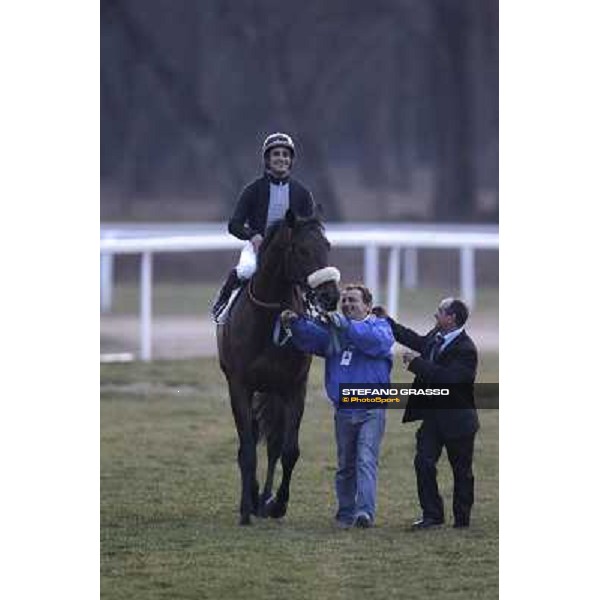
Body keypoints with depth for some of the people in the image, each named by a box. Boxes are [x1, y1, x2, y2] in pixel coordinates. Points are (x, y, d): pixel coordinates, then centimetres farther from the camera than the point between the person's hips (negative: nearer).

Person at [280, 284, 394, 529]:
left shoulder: (379, 326, 1)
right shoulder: (334, 329, 13)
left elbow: (379, 341, -21)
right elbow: (311, 336, -3)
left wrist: (348, 327, -30)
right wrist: (295, 323, -24)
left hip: (371, 410, -5)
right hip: (343, 411, 5)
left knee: (366, 460, -16)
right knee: (345, 465, 13)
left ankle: (365, 511, -26)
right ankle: (345, 514, 22)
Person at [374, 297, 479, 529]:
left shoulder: (465, 350, -21)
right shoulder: (436, 337, 4)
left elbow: (447, 377, -31)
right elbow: (419, 341, 24)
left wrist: (416, 363, -25)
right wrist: (387, 321, 25)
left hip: (457, 419, -7)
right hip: (432, 414, 7)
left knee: (461, 470, 8)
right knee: (424, 462, -3)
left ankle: (462, 518, 19)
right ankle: (432, 514, 3)